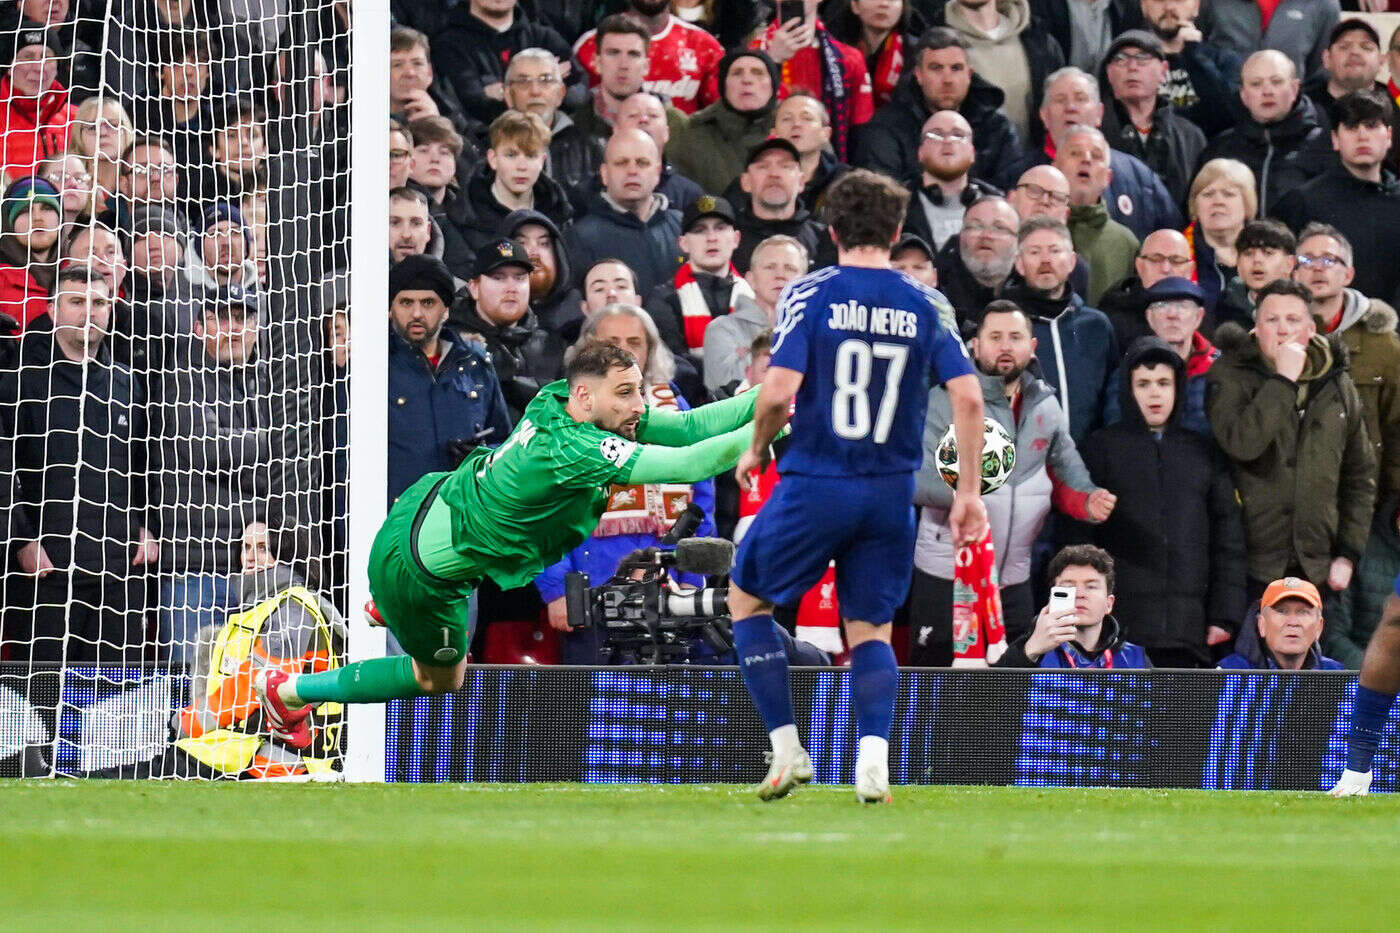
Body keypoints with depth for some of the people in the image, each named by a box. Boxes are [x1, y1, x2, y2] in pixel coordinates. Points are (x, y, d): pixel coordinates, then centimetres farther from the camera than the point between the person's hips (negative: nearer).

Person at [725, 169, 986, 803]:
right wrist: (969, 492, 3)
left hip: (816, 484, -3)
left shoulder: (810, 294, -6)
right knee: (870, 630, 13)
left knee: (747, 601, 17)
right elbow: (968, 396, -3)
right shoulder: (925, 306, 3)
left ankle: (787, 750, 9)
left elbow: (778, 391, -15)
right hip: (892, 490, 3)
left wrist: (756, 451, 4)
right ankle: (874, 756, -11)